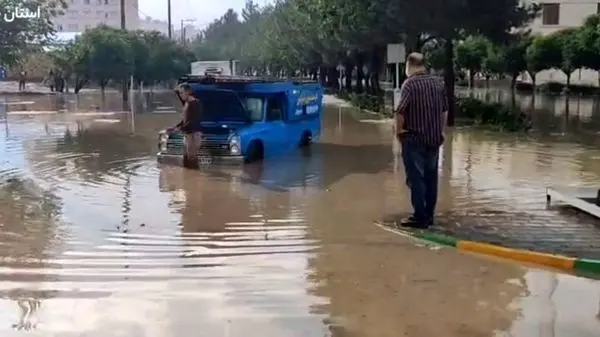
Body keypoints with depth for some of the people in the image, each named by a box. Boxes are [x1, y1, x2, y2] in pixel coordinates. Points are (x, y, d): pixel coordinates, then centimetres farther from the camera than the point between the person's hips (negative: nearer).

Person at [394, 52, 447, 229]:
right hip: (434, 138, 6)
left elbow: (400, 111, -21)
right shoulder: (438, 82, 6)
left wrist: (398, 131, -8)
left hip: (414, 139, -6)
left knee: (416, 178, -1)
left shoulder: (410, 83, -13)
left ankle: (420, 217, 0)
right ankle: (429, 215, 20)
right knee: (431, 177, 13)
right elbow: (445, 110, 12)